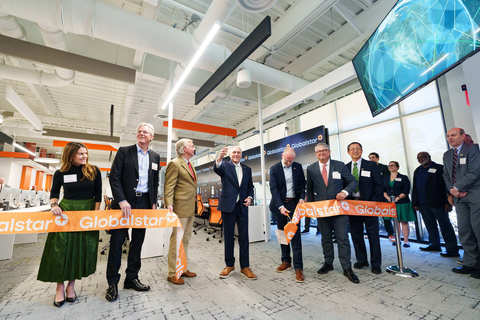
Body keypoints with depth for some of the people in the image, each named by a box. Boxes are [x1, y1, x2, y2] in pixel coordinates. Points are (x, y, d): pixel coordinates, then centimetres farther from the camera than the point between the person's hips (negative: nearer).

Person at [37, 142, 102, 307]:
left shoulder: (94, 171, -3)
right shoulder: (60, 174, 0)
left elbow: (98, 195, -1)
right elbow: (54, 194, 10)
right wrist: (54, 205, -11)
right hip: (65, 212, 0)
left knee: (82, 249, 5)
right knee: (60, 249, -1)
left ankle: (71, 285, 24)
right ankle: (60, 287, 17)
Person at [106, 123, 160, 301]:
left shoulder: (155, 157, 10)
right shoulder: (124, 151, 0)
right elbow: (114, 177, -7)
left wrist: (153, 203, 6)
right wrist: (122, 201, -16)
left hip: (144, 203, 3)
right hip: (124, 202, -3)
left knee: (137, 242, 12)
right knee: (117, 241, 3)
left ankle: (132, 279, 27)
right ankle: (113, 283, 20)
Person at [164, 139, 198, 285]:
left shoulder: (190, 165, 16)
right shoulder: (174, 164, -10)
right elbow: (169, 187, -16)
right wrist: (169, 205, -24)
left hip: (190, 209, 9)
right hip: (180, 208, -9)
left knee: (185, 240, 17)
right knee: (176, 241, 1)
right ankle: (172, 274, 16)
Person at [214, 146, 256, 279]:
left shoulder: (247, 169, 11)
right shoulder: (225, 165, 0)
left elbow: (250, 186, 15)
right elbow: (217, 169, -23)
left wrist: (250, 197, -5)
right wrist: (220, 157, -43)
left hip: (242, 206, 3)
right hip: (228, 206, -2)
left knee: (244, 237, 6)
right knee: (228, 237, 10)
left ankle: (245, 266, 19)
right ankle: (229, 265, 26)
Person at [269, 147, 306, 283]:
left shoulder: (298, 167, 1)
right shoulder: (274, 168, -6)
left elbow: (302, 183, 8)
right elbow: (274, 189, -11)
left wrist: (302, 197, -9)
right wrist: (281, 206, -21)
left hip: (294, 203, 0)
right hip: (280, 204, 0)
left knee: (295, 233, -3)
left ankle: (298, 267, 4)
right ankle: (286, 261, 27)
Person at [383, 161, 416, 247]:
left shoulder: (404, 178, 0)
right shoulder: (385, 179, 12)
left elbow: (406, 191, -8)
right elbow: (383, 190, 8)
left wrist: (397, 198, -18)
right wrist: (388, 197, -9)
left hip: (402, 203, -3)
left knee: (404, 221, 0)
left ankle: (406, 241, 8)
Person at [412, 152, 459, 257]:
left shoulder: (440, 168, -2)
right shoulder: (417, 171, 16)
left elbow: (447, 185, -8)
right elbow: (415, 188, 16)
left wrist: (448, 202, -15)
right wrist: (415, 203, 12)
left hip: (437, 203, -6)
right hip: (422, 204, 6)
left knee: (445, 226, 0)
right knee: (430, 226, 14)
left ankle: (452, 250, 5)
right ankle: (435, 245, 24)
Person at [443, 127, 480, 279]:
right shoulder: (447, 155, 16)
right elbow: (446, 174, 14)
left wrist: (457, 188, -11)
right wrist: (452, 190, -1)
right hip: (459, 197, 6)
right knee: (464, 232, 6)